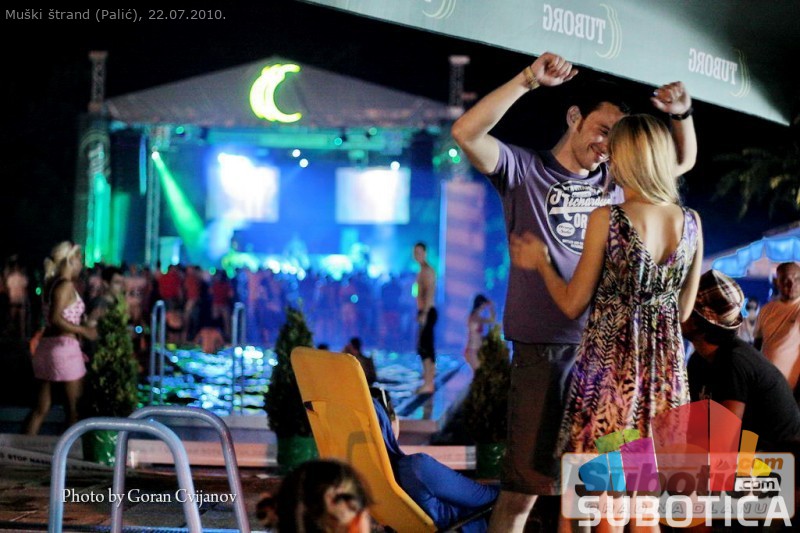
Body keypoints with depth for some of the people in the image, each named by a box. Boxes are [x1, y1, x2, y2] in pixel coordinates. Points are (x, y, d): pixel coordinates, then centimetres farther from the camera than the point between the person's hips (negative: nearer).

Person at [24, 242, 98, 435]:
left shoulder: (52, 284, 14)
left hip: (46, 344, 8)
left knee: (41, 408, 10)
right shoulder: (66, 285, -11)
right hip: (63, 345, -8)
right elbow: (55, 319, -22)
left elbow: (52, 320, 13)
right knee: (74, 407, 3)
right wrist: (83, 331, -15)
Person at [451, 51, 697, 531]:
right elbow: (467, 133, -17)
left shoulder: (614, 179, 12)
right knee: (526, 483, -4)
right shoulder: (525, 171, -2)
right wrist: (528, 81, -23)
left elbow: (684, 161, 21)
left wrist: (683, 114, 2)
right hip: (545, 349, -5)